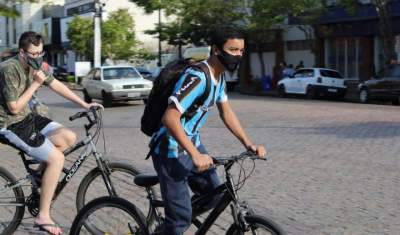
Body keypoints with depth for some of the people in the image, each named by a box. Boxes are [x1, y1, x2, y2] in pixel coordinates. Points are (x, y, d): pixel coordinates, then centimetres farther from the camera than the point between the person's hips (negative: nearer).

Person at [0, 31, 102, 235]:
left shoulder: (34, 65, 3)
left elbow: (56, 85, 11)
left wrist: (84, 105, 11)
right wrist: (35, 84, -19)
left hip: (26, 118, 8)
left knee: (69, 138, -3)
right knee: (57, 158, -16)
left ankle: (40, 174, 12)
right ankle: (43, 217, -11)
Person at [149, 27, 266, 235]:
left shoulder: (219, 77, 4)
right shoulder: (197, 77, -27)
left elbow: (226, 112, 12)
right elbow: (170, 118, -32)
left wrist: (249, 144, 1)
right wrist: (195, 155, -36)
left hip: (192, 143, 9)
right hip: (171, 150, -9)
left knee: (214, 195, 13)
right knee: (182, 216, -5)